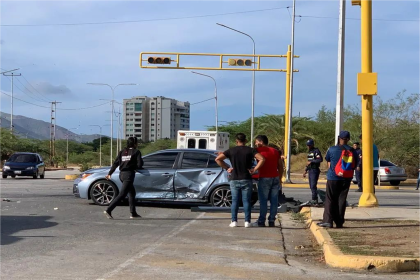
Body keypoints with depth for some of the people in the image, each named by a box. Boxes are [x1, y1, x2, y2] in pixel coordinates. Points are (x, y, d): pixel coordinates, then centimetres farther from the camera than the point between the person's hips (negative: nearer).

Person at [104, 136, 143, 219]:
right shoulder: (136, 152, -3)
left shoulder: (122, 152, 13)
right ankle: (108, 210, -21)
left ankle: (133, 213, 21)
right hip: (129, 174, -8)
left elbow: (115, 163, 8)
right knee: (122, 194, -11)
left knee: (132, 193, 20)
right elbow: (139, 164, -10)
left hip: (122, 174, 8)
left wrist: (110, 173, 9)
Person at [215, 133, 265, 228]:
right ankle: (247, 221, 1)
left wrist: (227, 168, 2)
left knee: (235, 201, 6)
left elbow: (218, 159, -3)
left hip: (234, 180, 1)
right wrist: (255, 169, -9)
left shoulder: (231, 151, 2)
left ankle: (234, 221, 3)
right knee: (246, 201, 3)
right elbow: (262, 159, -15)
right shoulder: (250, 150, -1)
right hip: (246, 180, -1)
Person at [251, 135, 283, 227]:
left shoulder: (259, 150, -2)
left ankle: (261, 221, -2)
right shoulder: (275, 151, 14)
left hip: (264, 178, -5)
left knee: (263, 201, -2)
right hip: (275, 178, 5)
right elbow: (280, 167, 15)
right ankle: (272, 221, 8)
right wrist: (279, 179, 21)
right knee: (274, 201, 6)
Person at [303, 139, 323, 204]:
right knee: (311, 186, 11)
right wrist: (306, 170, 24)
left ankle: (314, 200, -9)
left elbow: (320, 159, -24)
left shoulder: (316, 151, -11)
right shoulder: (309, 152, 18)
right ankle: (315, 199, 17)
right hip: (310, 170, 9)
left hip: (315, 170, -9)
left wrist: (311, 162, -22)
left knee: (313, 185, -12)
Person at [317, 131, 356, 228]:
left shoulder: (332, 149, -6)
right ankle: (339, 222, 7)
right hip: (346, 179, 3)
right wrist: (348, 173, 9)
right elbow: (354, 166, 6)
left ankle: (328, 220, -5)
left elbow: (328, 162, 6)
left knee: (330, 199, 3)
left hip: (333, 178, -3)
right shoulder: (352, 151, 3)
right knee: (342, 200, 7)